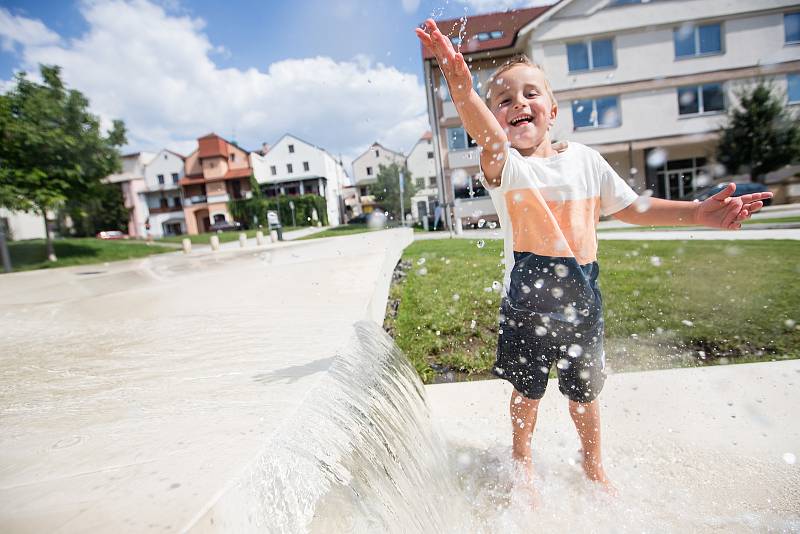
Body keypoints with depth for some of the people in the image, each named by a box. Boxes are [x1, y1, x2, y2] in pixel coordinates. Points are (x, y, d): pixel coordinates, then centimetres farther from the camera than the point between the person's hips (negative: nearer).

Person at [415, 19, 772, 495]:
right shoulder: (505, 165, -11)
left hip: (582, 297, 3)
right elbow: (487, 135, -34)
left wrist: (698, 213, 3)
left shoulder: (584, 159, 1)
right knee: (527, 392, 16)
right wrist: (461, 86, -53)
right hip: (527, 301, -2)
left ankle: (594, 465, 49)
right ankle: (523, 464, 45)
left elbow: (630, 207, 11)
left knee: (585, 391, 20)